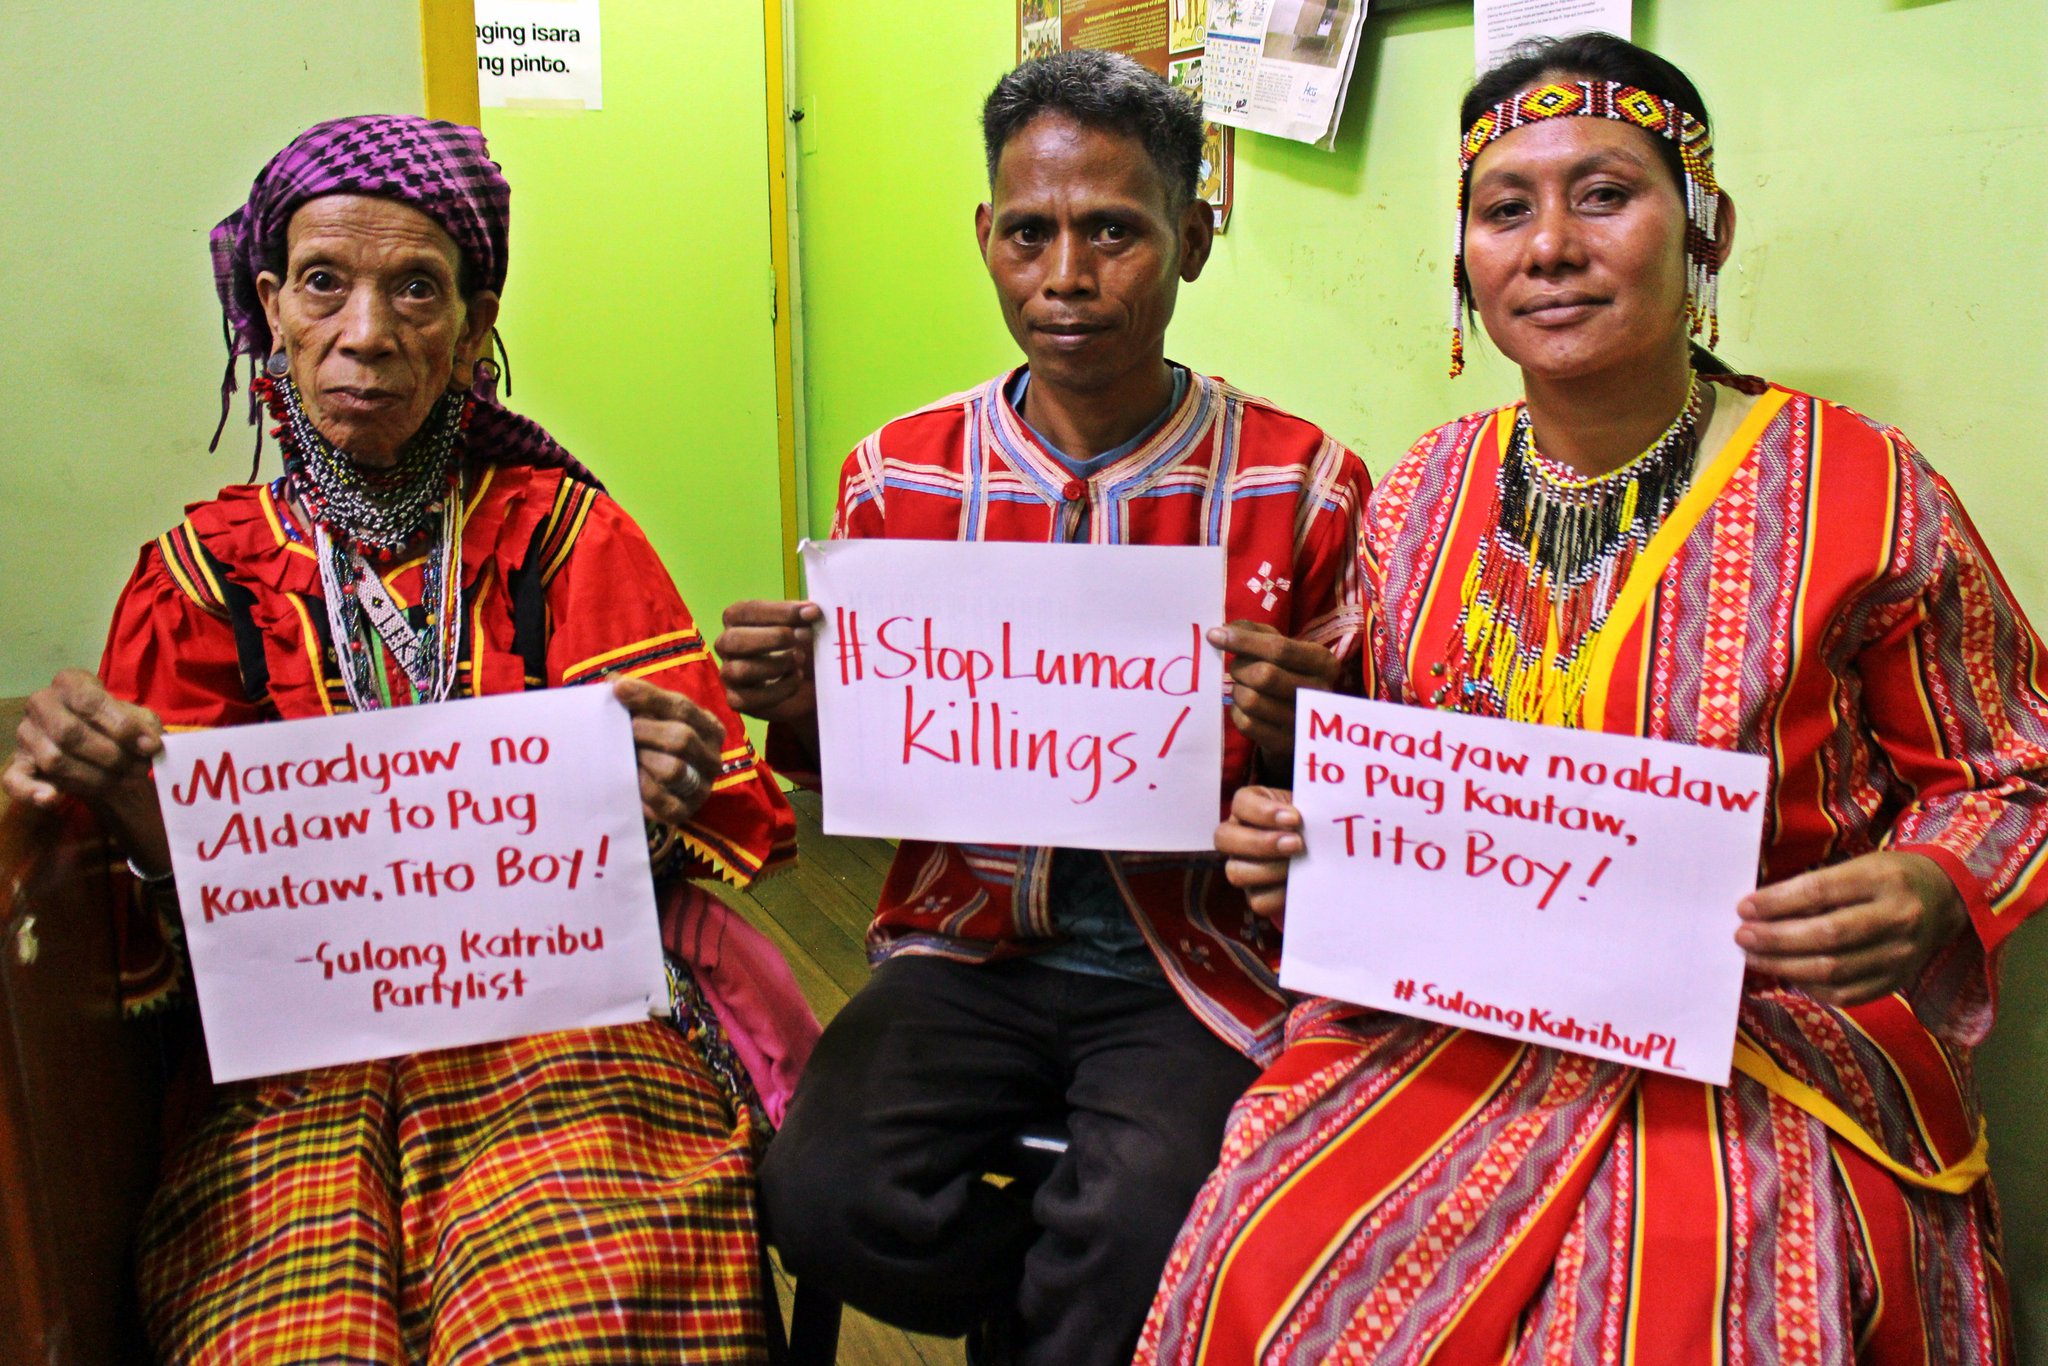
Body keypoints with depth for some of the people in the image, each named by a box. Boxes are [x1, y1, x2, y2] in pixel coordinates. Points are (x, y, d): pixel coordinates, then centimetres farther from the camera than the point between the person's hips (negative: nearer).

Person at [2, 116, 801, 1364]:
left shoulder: (564, 531, 9)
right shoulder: (207, 570, 12)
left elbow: (713, 808, 5)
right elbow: (197, 908, 6)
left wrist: (659, 800, -19)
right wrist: (134, 812, -17)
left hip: (560, 1007, -1)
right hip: (294, 1053, 1)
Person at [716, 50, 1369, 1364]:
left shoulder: (1306, 488, -5)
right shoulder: (897, 477, 1)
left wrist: (1295, 741, -21)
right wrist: (794, 708, -11)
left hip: (1196, 969, -2)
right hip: (971, 945, 3)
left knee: (1138, 1230, -27)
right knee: (827, 1194, -20)